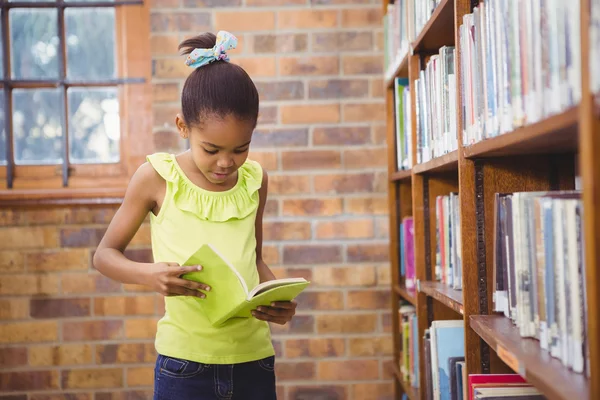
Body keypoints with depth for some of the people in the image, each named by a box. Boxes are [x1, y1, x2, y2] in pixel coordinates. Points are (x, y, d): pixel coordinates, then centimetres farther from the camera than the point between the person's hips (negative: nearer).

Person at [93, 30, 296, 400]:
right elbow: (105, 254, 2)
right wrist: (148, 274, -19)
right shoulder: (157, 178, -6)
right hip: (184, 362, -3)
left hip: (254, 358, 3)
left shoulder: (255, 180, 4)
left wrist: (279, 299, -4)